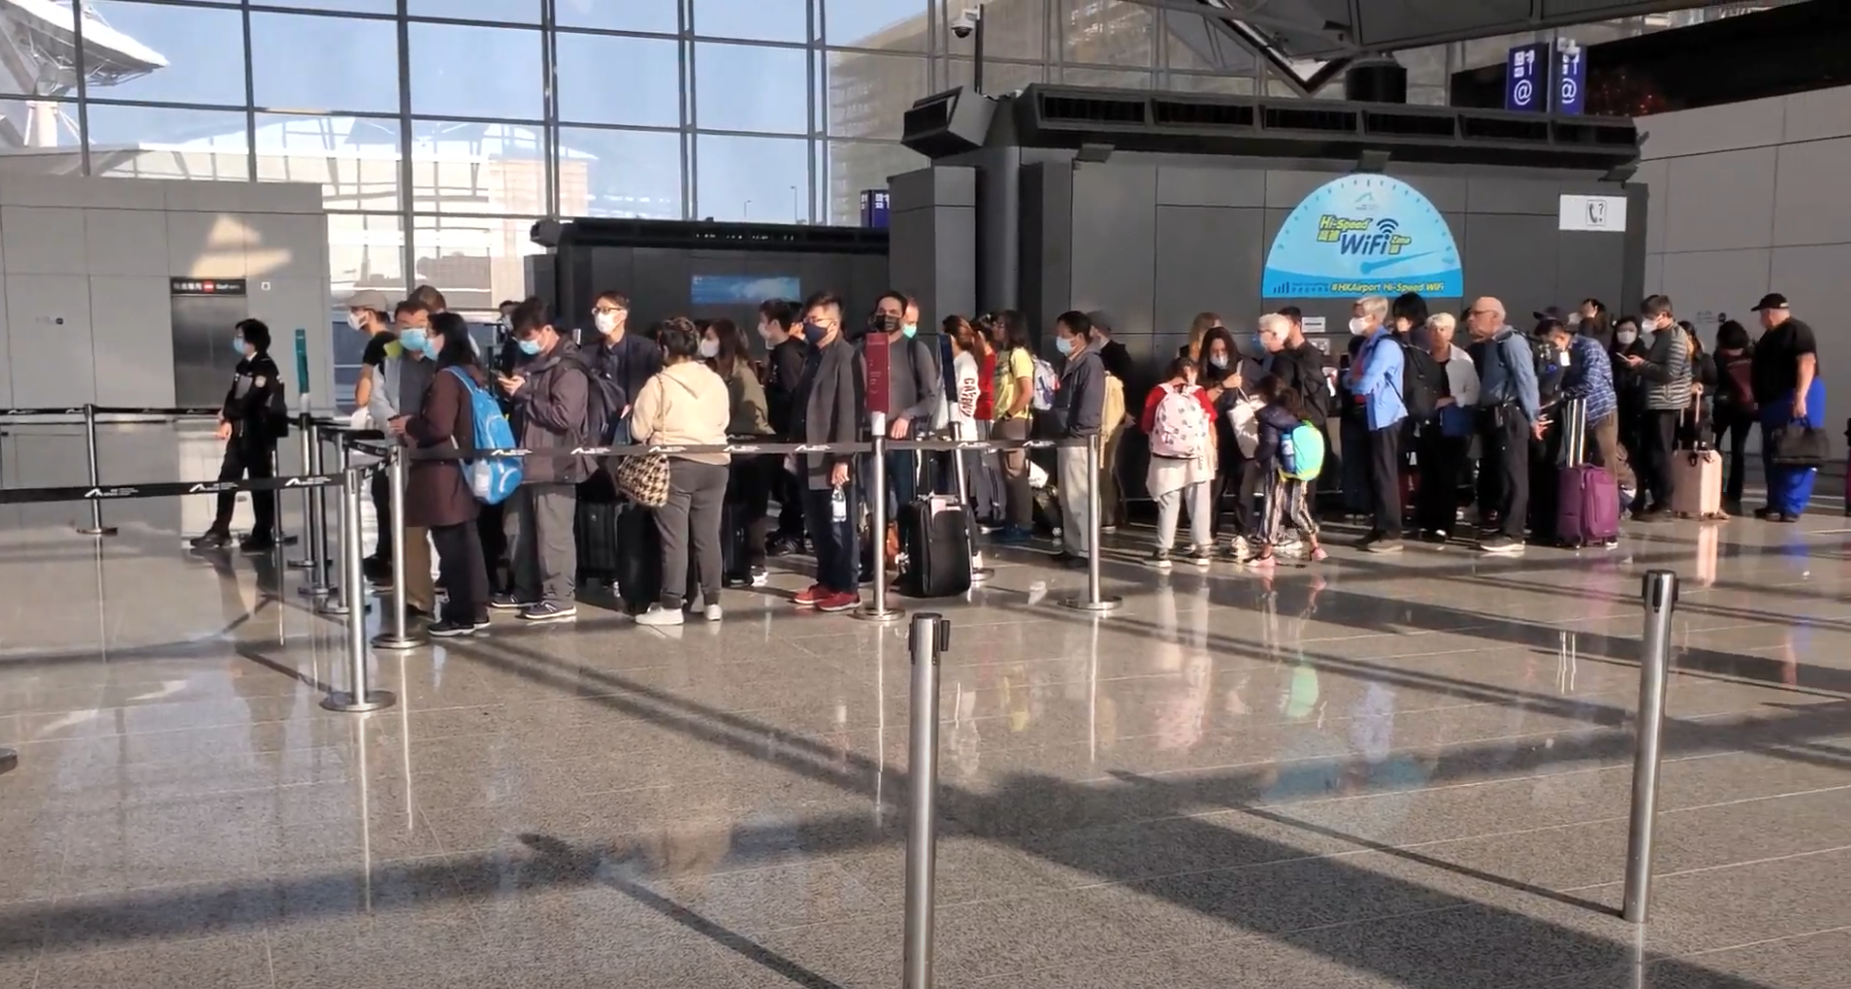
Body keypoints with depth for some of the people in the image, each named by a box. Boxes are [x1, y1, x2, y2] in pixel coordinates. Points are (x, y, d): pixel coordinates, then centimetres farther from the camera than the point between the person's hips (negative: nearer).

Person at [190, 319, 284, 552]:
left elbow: (251, 400, -21)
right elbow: (233, 395, 13)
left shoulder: (266, 368, -12)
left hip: (258, 433, -8)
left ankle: (263, 535, 7)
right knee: (226, 480, 8)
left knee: (260, 483, 0)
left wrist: (227, 415, -15)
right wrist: (228, 421, 0)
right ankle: (220, 531, 15)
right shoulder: (243, 365, 13)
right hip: (239, 433, 8)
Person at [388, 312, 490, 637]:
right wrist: (414, 424, 15)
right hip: (462, 468, 9)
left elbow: (438, 426, -24)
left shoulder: (444, 378, -17)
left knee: (450, 544, -4)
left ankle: (460, 614, 1)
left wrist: (407, 425, -6)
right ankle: (476, 609, 17)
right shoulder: (472, 374, 12)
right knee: (466, 540, 12)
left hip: (443, 472, -9)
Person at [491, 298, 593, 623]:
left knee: (553, 533, -5)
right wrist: (510, 392, 6)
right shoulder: (530, 361, 15)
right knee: (517, 530, 15)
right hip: (525, 459, 9)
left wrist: (524, 394, -17)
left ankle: (559, 599, 1)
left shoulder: (568, 367, -12)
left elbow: (563, 415, -23)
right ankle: (526, 590, 26)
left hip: (554, 464, -9)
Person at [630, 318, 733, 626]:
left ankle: (671, 605, -1)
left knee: (674, 537, -2)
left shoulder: (659, 383, -7)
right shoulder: (716, 381, 7)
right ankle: (712, 601, 14)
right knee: (708, 535, 10)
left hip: (676, 464, -5)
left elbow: (639, 430, -4)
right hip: (715, 463, 5)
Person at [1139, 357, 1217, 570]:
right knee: (1199, 505, 10)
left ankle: (1163, 552, 6)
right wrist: (1213, 453, 15)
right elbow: (1211, 427, 2)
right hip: (1197, 460, 0)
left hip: (1165, 460, 0)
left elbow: (1146, 427, -1)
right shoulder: (1199, 393, -2)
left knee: (1168, 506, 7)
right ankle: (1202, 549, 14)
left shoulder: (1157, 393, -4)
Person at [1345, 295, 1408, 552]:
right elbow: (1355, 378, 15)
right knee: (1375, 475, 12)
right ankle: (1380, 529, 19)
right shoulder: (1368, 344, 14)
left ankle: (1391, 534, -4)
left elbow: (1365, 384, -22)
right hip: (1372, 417, 9)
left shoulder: (1386, 345, -16)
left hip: (1385, 418, -9)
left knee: (1385, 475, -7)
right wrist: (1353, 381, -6)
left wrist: (1354, 382, -1)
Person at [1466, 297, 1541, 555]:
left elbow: (1526, 380, -16)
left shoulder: (1512, 341, -11)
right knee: (1497, 474, 12)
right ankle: (1503, 529, 20)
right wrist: (1481, 417, 12)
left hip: (1509, 417, -9)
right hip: (1494, 417, 9)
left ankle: (1512, 535, -5)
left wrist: (1533, 418, -16)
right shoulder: (1489, 345, 17)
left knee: (1512, 475, -6)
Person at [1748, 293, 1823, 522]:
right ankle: (1775, 505, 15)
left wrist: (1800, 397, -28)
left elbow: (1807, 362, -21)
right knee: (1772, 455, 10)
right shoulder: (1770, 336, 19)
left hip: (1795, 399, -10)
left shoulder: (1797, 330, -11)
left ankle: (1791, 508, -11)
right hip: (1774, 401, 10)